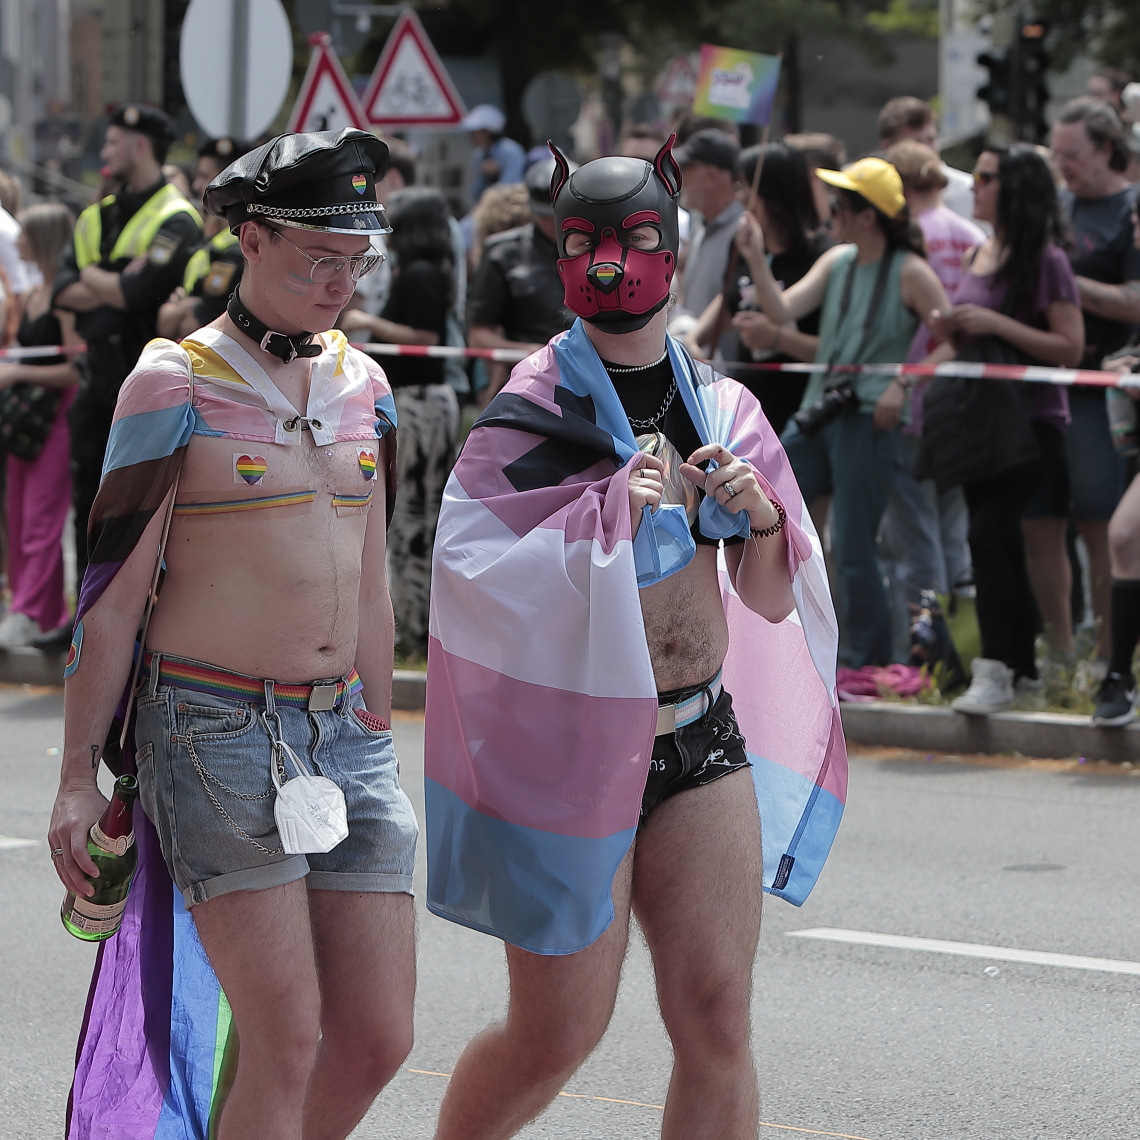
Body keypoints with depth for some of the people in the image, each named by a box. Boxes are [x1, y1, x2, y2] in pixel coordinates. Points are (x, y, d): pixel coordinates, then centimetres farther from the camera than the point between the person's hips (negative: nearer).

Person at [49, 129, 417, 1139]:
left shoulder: (362, 386, 11)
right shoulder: (175, 385, -6)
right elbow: (114, 589, -5)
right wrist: (79, 774, -6)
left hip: (341, 728, 6)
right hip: (216, 729, -6)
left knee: (378, 1038, 2)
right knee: (286, 1038, -10)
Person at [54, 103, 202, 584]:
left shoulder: (175, 220, -11)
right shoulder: (98, 216, 14)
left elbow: (137, 294, -23)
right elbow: (63, 291, 3)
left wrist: (91, 277, -4)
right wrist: (115, 285, -14)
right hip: (99, 377, 8)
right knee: (89, 499, 11)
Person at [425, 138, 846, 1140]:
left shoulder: (723, 408, 8)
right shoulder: (534, 412, -6)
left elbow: (771, 604, 12)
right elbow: (466, 567, -19)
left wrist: (763, 521, -9)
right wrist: (612, 509, -25)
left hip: (703, 740, 4)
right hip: (572, 746, -4)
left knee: (717, 1018, -2)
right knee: (558, 1034, 1)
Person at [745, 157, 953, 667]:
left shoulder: (910, 272, -8)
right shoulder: (837, 261, 12)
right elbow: (783, 310, 3)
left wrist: (905, 383, -13)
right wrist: (756, 260, -9)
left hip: (871, 419, -7)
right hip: (819, 413, 7)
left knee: (852, 547, -5)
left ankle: (867, 660, 9)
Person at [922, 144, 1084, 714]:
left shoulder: (1046, 260, -10)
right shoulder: (976, 256, 12)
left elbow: (1070, 348, -14)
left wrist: (996, 323, -21)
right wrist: (951, 329, 3)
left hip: (1028, 420, -8)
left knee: (988, 532, -18)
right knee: (1003, 541, 11)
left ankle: (994, 673, -18)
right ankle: (1023, 665, 19)